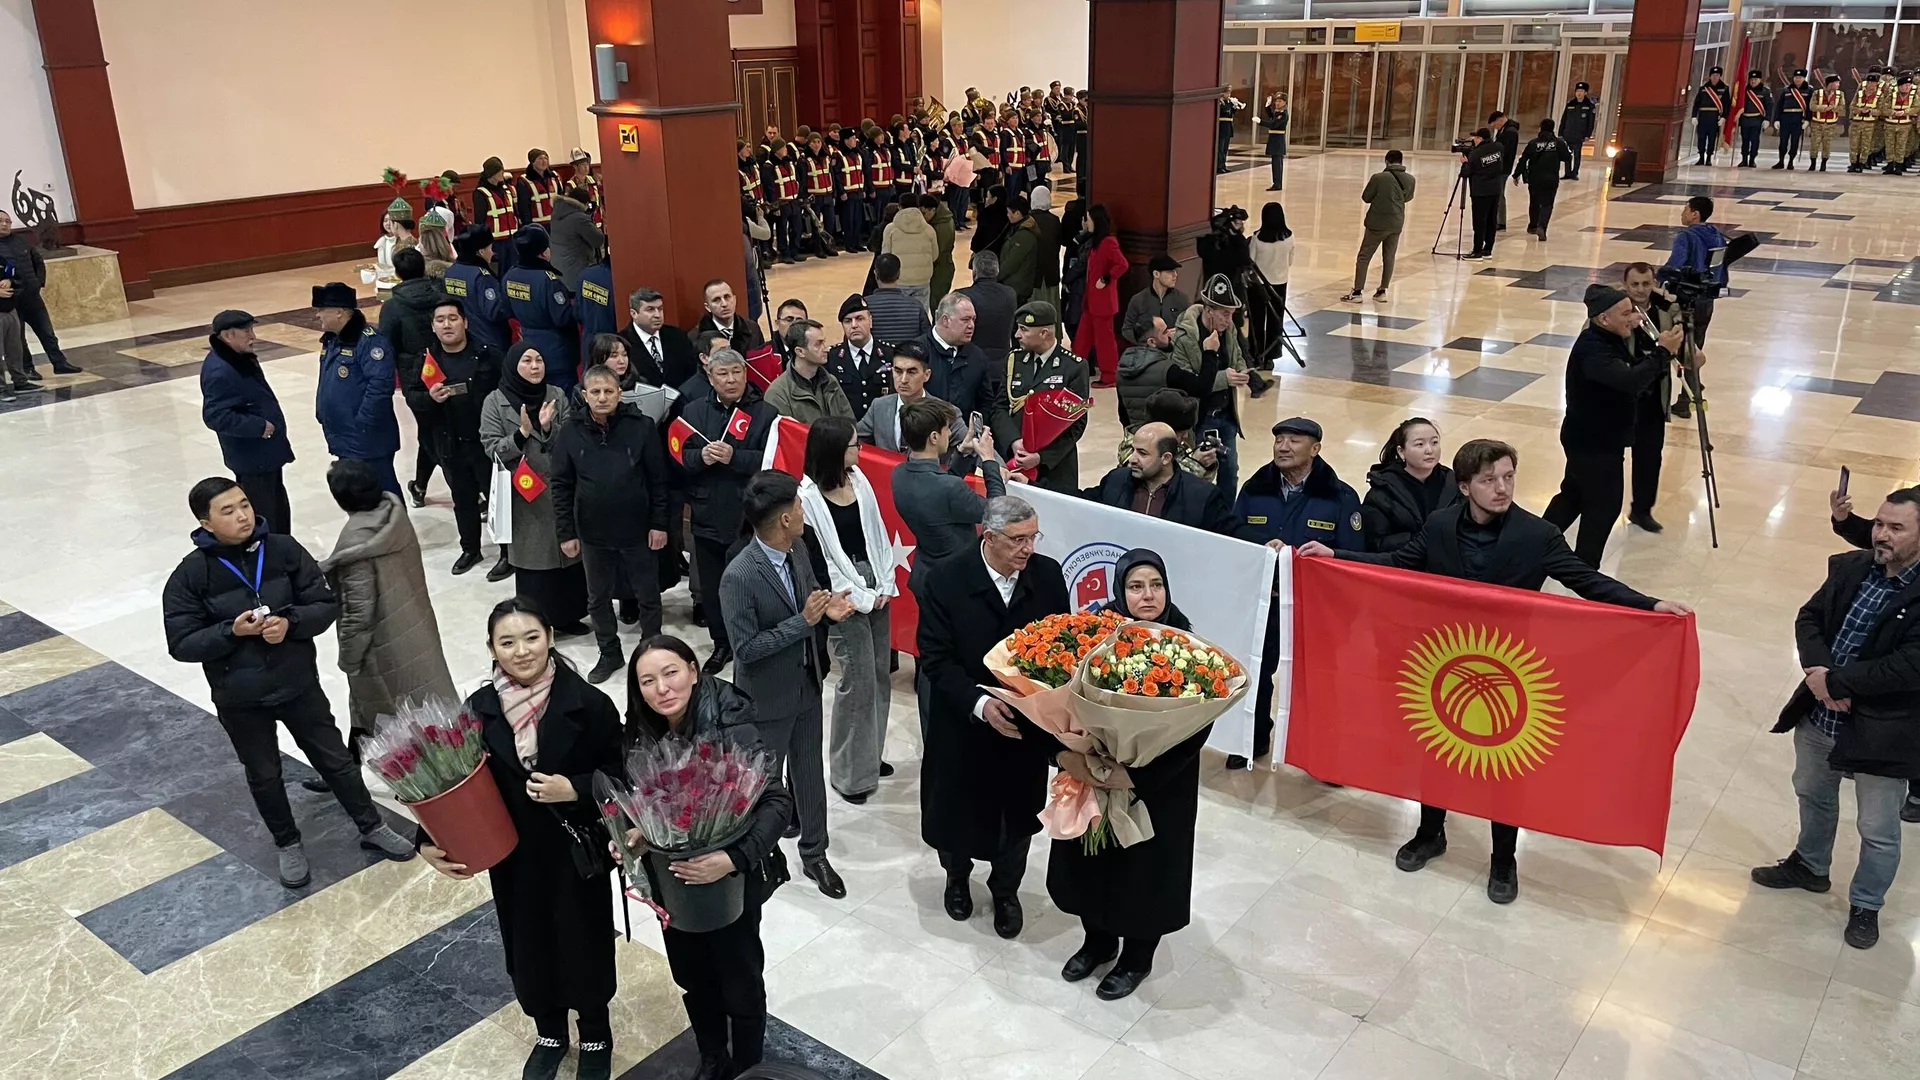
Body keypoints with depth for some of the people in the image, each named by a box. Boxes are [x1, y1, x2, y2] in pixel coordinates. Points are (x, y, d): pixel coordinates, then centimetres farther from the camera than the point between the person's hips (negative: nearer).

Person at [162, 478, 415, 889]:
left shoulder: (283, 550, -10)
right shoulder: (190, 575, -13)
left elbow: (327, 605, -7)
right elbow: (181, 644, -11)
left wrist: (290, 621, -25)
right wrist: (232, 631, -26)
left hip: (298, 683, 1)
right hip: (239, 698, -1)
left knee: (336, 759, 14)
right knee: (264, 775, 17)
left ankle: (372, 827, 33)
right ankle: (288, 845, 39)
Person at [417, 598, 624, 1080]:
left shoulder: (588, 704, -17)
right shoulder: (479, 709, -9)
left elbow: (621, 774, -9)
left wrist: (575, 790, -25)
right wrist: (431, 841, -13)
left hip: (576, 853, -2)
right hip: (514, 857, 3)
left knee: (584, 945, 15)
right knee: (528, 946, 20)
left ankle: (596, 1037, 43)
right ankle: (549, 1034, 47)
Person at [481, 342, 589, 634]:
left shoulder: (557, 396, 3)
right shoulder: (495, 402, -3)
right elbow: (492, 449, -7)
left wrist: (549, 428, -17)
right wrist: (522, 433, -21)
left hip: (560, 491, 3)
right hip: (524, 495, -3)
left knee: (567, 553, 8)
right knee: (532, 559, 3)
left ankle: (566, 616, 24)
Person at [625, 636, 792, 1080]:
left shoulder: (731, 727, -27)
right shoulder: (643, 731, -8)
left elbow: (777, 801, -30)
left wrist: (735, 859, -41)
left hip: (731, 881, -5)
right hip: (671, 879, 5)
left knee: (739, 982, 16)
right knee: (691, 975, 24)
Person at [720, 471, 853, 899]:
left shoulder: (799, 549, -8)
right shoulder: (739, 578, -30)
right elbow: (746, 649, -26)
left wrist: (827, 608, -14)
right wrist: (804, 620, -29)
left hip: (807, 684, 7)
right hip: (768, 696, -6)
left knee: (810, 772, 20)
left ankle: (814, 854, 38)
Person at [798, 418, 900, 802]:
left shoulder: (858, 479, 4)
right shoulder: (809, 496, -15)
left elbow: (878, 534, 9)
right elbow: (818, 557, -13)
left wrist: (886, 585, 0)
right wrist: (860, 597, -11)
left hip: (877, 589, 7)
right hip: (846, 597, -7)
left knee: (880, 676, 13)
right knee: (858, 682, -3)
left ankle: (869, 755, 31)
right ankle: (848, 773, 14)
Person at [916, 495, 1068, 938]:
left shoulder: (1048, 576, -10)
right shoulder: (945, 582, -19)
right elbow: (935, 659, -18)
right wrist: (980, 703, -31)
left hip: (1027, 722, 2)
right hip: (964, 724, -2)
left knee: (1018, 814, 19)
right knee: (958, 810, 19)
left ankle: (1006, 890, 46)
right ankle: (957, 876, 51)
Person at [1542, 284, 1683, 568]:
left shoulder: (1610, 340, 5)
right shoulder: (1592, 349, -27)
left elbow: (1637, 375, 10)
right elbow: (1630, 382, -39)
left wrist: (1662, 355, -5)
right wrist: (1662, 352, -29)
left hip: (1595, 438, 10)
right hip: (1593, 442, -10)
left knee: (1574, 494, 22)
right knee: (1603, 505, 1)